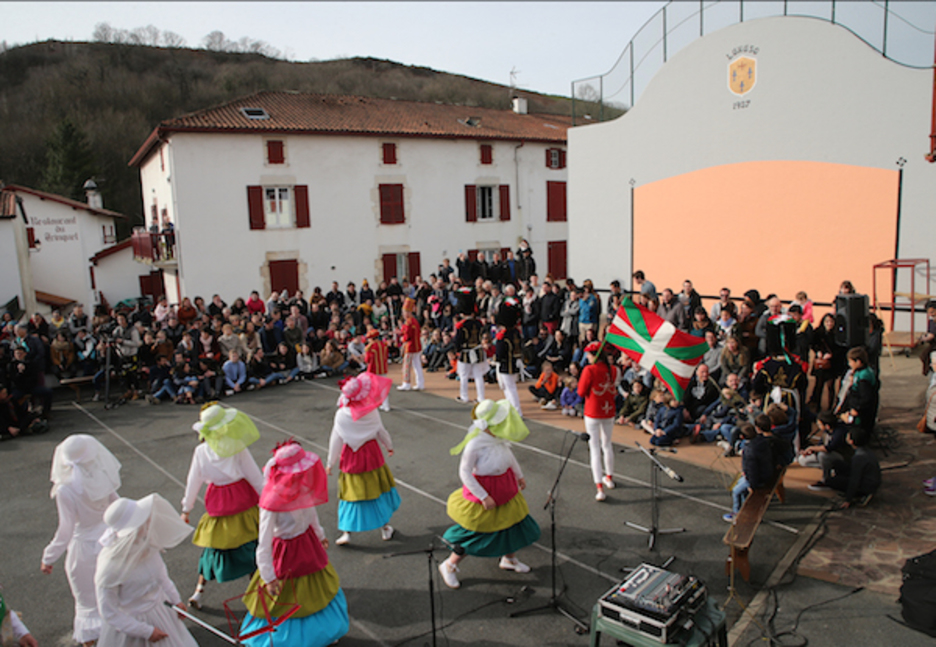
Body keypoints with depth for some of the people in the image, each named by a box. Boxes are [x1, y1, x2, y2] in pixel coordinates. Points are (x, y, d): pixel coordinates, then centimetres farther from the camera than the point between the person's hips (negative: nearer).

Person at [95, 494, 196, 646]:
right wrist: (147, 631, -13)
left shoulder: (146, 543, -13)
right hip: (129, 623, -6)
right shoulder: (110, 566, -30)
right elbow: (108, 613, -18)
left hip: (159, 610, 6)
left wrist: (175, 599, 13)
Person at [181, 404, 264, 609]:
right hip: (243, 502, -2)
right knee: (250, 543, 11)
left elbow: (193, 482, 1)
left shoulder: (200, 452, -9)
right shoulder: (238, 449, -16)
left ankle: (199, 590, 21)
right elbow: (256, 477, -9)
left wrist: (186, 508, 13)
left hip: (217, 505, 2)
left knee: (212, 546, 18)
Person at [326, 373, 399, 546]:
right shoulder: (371, 412, -13)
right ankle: (385, 527, 27)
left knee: (351, 493, 10)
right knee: (379, 488, 16)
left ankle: (346, 532, 10)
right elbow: (382, 432, 0)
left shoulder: (341, 415, -16)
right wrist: (389, 446, 19)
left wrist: (330, 463, 2)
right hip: (372, 454, 1)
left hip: (352, 457, -1)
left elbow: (336, 441, -10)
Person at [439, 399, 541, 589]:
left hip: (505, 486, 8)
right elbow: (464, 472, -24)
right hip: (484, 488, -7)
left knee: (515, 520, 20)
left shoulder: (500, 435, -11)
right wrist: (484, 497, -21)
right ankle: (449, 566, 27)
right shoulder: (475, 443, -32)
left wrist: (519, 475, 21)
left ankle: (509, 559, 47)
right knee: (475, 533, 4)